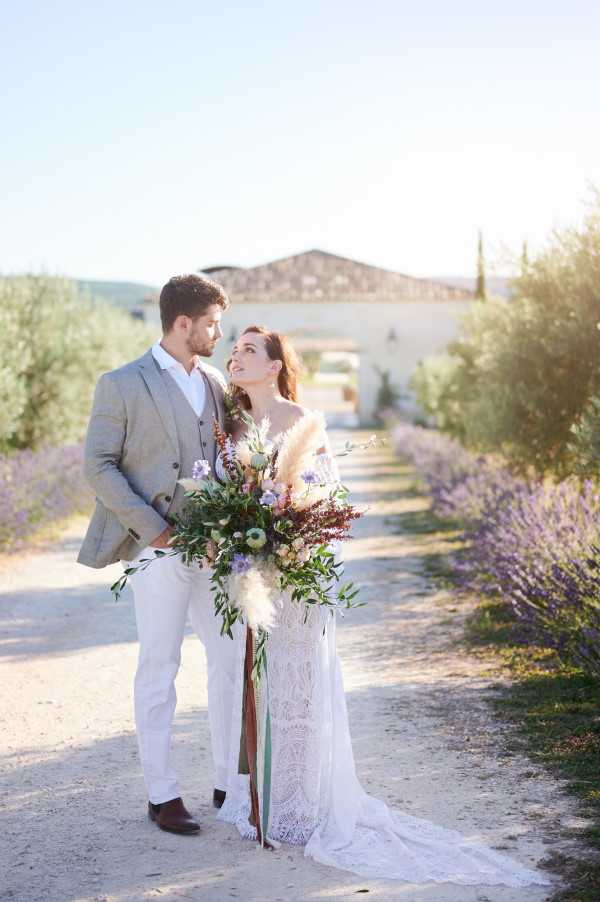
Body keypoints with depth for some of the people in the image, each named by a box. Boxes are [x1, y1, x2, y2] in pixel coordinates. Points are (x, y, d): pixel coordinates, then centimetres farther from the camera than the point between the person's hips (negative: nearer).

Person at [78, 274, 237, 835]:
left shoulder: (215, 384, 12)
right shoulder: (122, 386, -5)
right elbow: (99, 465, -7)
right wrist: (151, 527, -14)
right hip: (160, 549, -6)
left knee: (233, 661, 9)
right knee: (159, 669, 2)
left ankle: (229, 783, 22)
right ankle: (162, 795, 13)